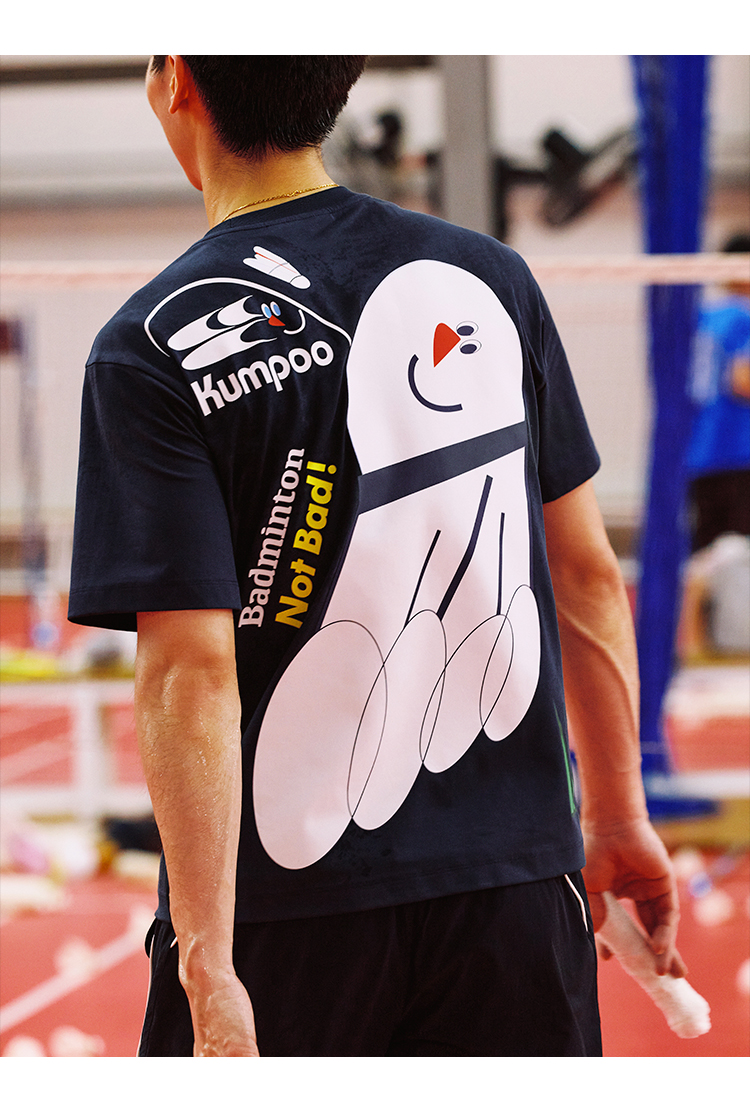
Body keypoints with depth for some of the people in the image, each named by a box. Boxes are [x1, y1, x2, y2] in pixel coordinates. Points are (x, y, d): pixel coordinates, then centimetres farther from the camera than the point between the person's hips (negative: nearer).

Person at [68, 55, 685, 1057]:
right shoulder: (492, 280, 2)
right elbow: (589, 577, 7)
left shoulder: (150, 352, -11)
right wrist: (619, 819, 18)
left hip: (288, 908, -3)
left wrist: (209, 972, -17)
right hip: (517, 877, 4)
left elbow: (192, 672, -17)